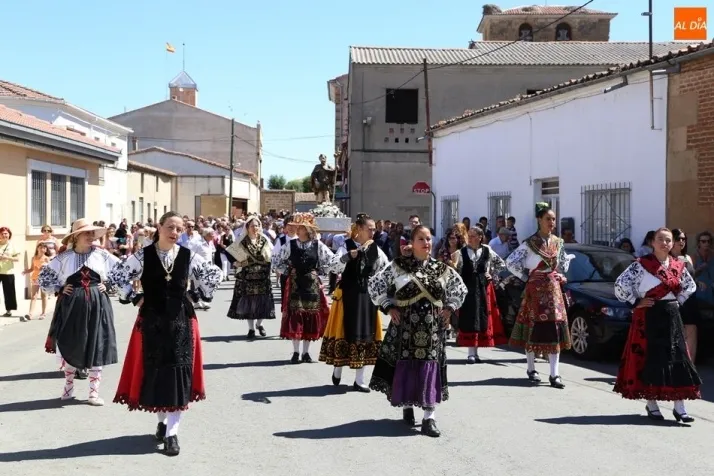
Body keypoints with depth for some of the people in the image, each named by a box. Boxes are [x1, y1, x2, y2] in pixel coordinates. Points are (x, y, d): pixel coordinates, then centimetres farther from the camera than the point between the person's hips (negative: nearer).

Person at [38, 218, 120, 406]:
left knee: (96, 347, 0)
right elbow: (43, 276, 7)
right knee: (71, 346, 7)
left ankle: (94, 392, 6)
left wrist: (108, 285, 2)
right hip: (72, 305, 0)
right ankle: (69, 387, 25)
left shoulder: (101, 254, 1)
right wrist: (59, 289, -1)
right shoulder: (64, 256, -1)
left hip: (97, 305, 0)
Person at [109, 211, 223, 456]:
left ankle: (172, 431, 4)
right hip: (152, 322, 0)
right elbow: (116, 275, 1)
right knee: (154, 371, 6)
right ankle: (162, 419, 27)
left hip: (181, 322, 0)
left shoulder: (188, 256, -3)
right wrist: (134, 298, -1)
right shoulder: (143, 256, -5)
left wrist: (196, 296, 4)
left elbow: (215, 274, 8)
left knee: (178, 374, -1)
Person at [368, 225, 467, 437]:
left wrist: (449, 308, 5)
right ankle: (407, 407, 26)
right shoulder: (398, 266, -2)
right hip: (405, 326, -1)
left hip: (432, 328, 1)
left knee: (431, 368, -3)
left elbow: (460, 289, 18)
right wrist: (388, 307, -3)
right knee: (405, 366, 4)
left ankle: (429, 419, -1)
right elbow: (374, 285, 3)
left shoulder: (442, 269, 4)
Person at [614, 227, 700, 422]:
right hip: (649, 317, -5)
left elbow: (690, 286, 24)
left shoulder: (678, 265, 7)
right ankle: (651, 405, 10)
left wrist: (678, 301, 11)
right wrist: (635, 302, -12)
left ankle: (679, 407, 7)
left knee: (677, 359, 2)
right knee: (649, 359, -1)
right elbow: (620, 284, -15)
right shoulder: (641, 265, -9)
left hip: (672, 317, 5)